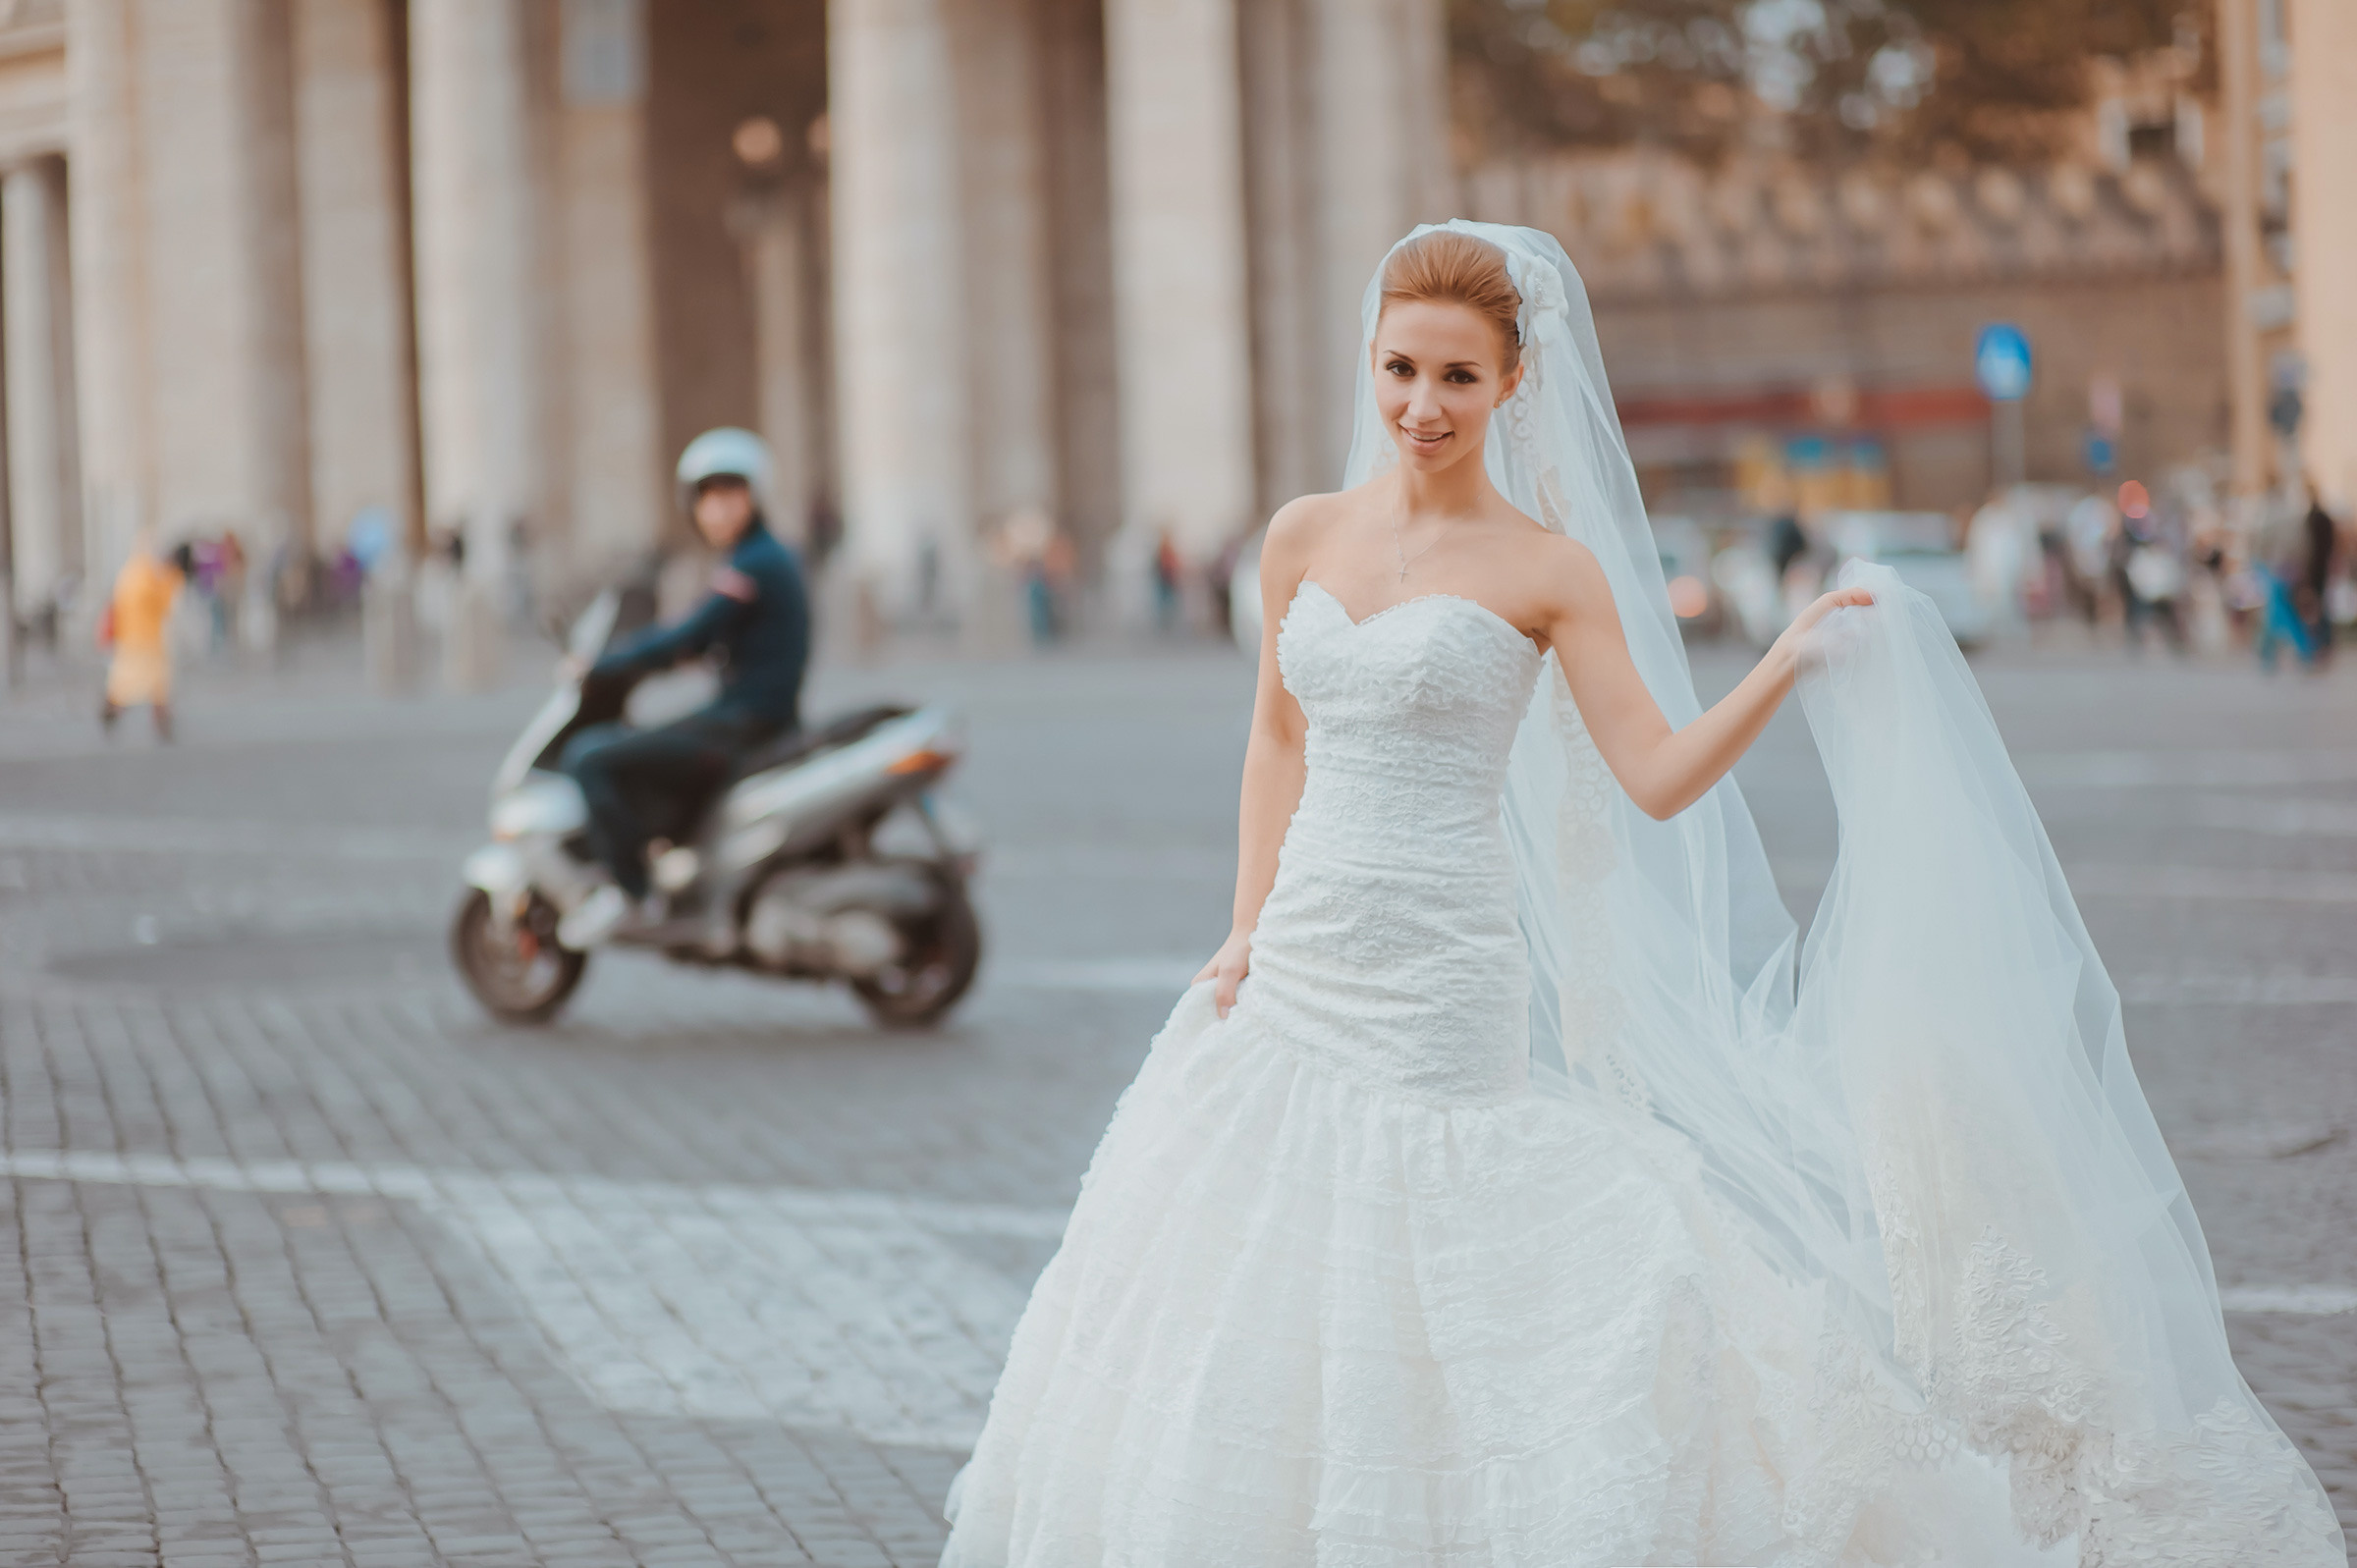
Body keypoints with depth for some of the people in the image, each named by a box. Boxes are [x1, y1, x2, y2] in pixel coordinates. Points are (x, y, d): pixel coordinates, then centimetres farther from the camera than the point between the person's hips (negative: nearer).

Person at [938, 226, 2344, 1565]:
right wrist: (1249, 932, 11)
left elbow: (1659, 776, -8)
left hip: (1438, 986, -5)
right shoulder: (1306, 540, 7)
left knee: (1420, 1285, -4)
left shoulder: (1547, 569, -4)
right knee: (1251, 1289, 8)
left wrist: (1790, 664, -16)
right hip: (1298, 978, 5)